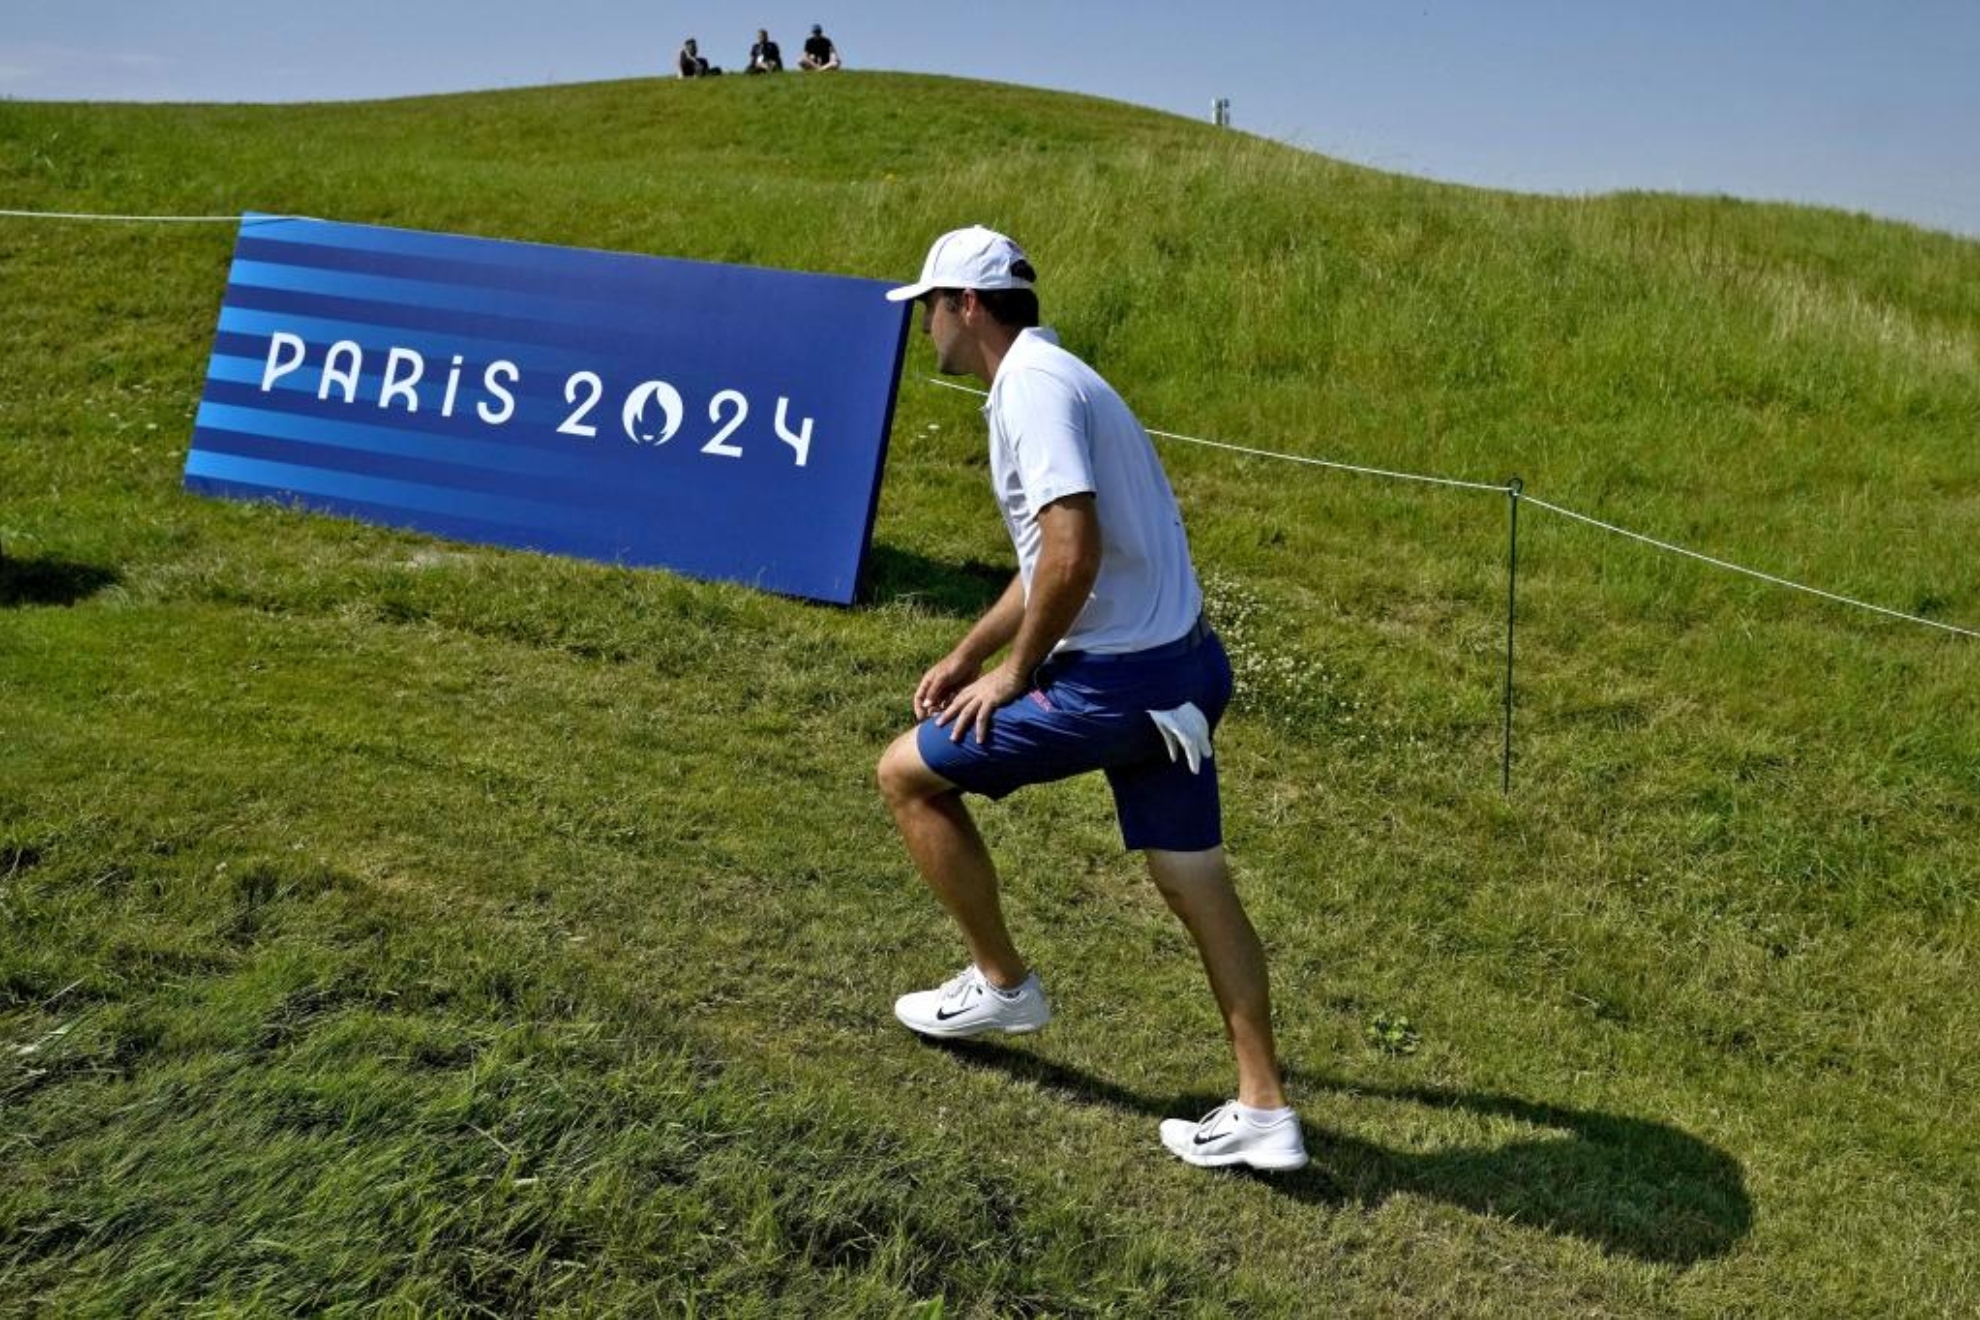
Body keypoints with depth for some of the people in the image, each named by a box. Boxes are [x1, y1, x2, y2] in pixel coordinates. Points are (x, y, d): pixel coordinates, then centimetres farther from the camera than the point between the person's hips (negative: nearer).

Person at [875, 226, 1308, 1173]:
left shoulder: (1034, 385, -15)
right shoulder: (1047, 377, 17)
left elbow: (1073, 551, -27)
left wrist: (1016, 670, -13)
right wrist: (967, 653, 27)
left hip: (1114, 683, -10)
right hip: (1181, 669, 10)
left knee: (908, 773, 6)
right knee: (1194, 879, 12)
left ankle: (1000, 984, 19)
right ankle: (1263, 1111, 17)